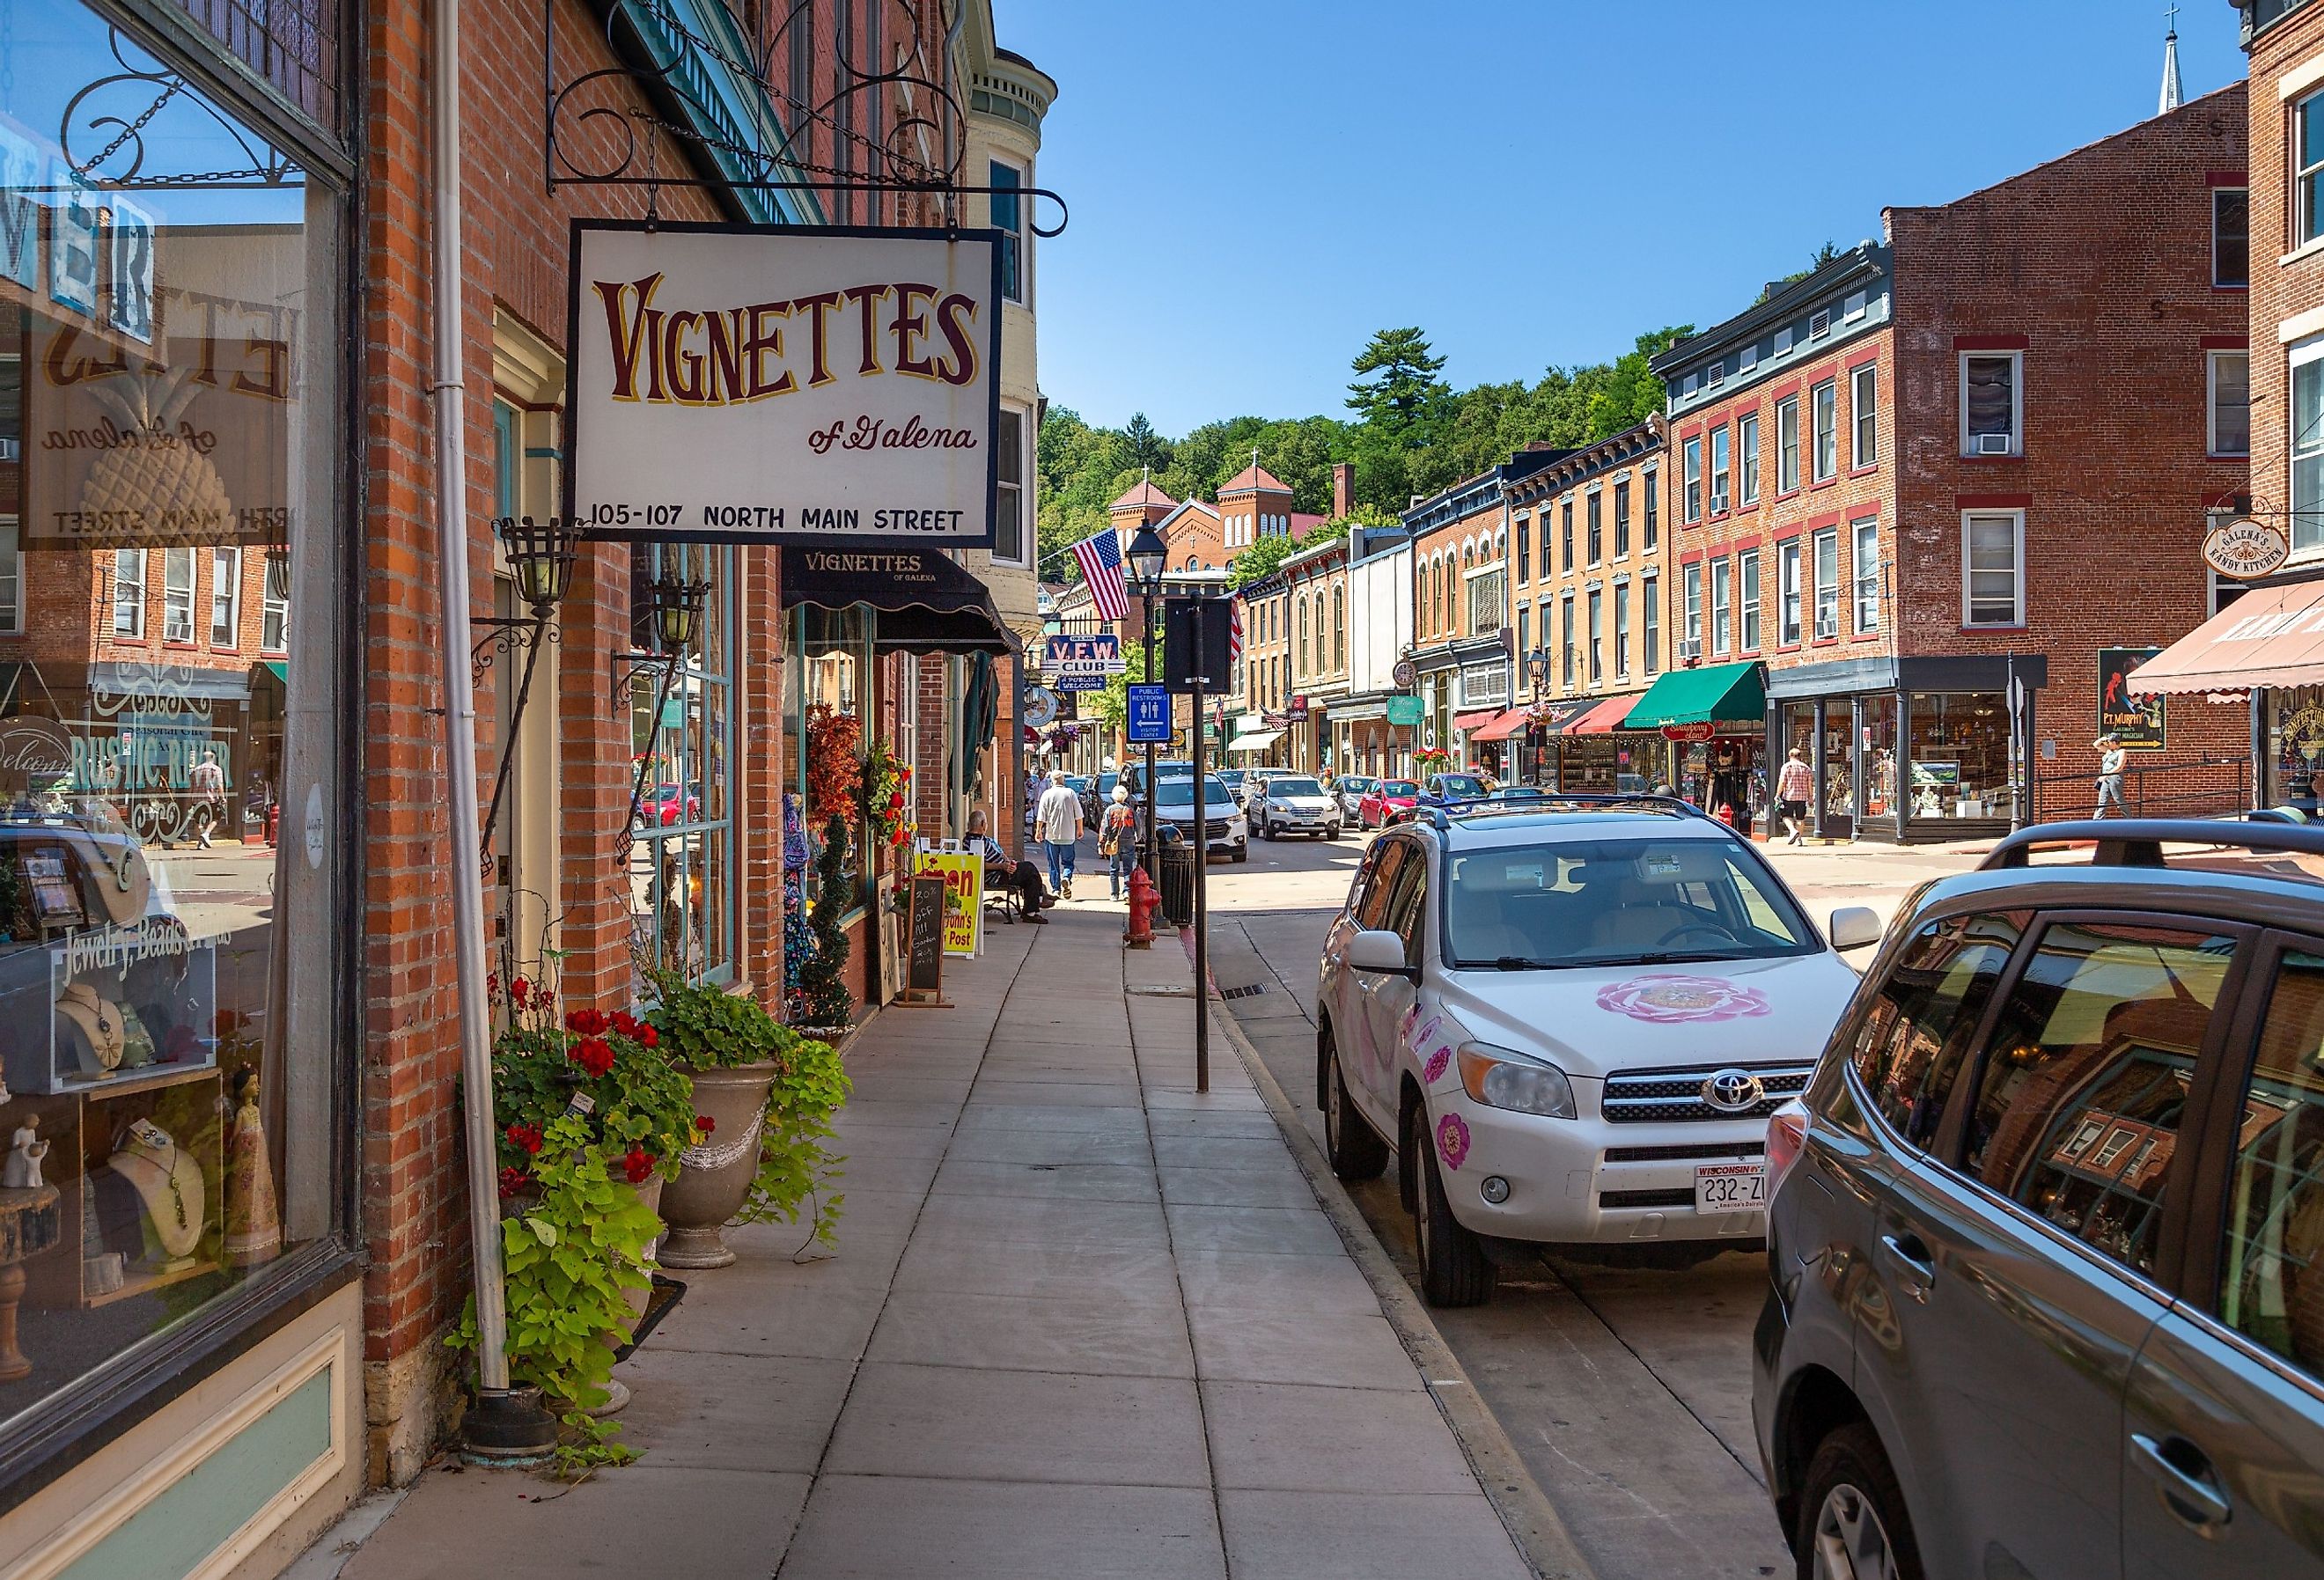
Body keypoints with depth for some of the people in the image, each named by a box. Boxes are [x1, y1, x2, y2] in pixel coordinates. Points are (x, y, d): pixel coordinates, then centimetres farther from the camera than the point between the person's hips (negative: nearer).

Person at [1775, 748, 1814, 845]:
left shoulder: (1786, 766, -2)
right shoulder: (1806, 768, 8)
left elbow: (1782, 782, -8)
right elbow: (1810, 784, 5)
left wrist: (1778, 795, -1)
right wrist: (1810, 797, 12)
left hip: (1789, 796, -3)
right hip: (1802, 796, 3)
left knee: (1787, 816, 5)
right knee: (1800, 818, 11)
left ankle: (1793, 831, -20)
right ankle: (1799, 839, 13)